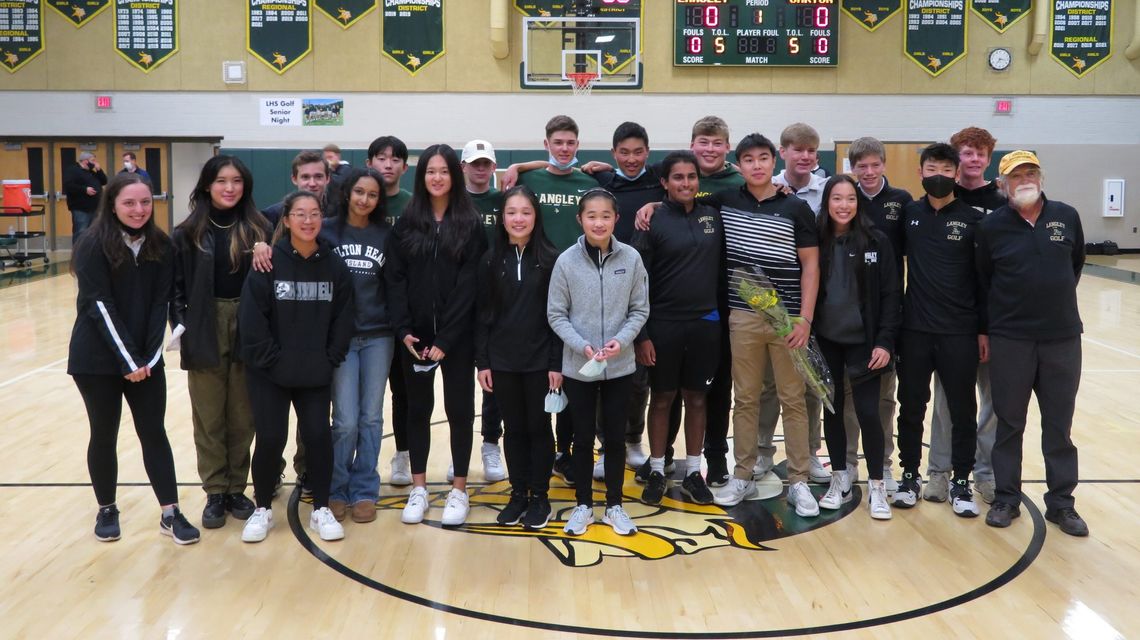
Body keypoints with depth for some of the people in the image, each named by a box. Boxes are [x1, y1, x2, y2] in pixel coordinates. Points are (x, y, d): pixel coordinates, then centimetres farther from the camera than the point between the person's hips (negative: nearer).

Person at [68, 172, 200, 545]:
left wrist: (147, 357, -9)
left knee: (154, 433, 4)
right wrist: (127, 360, -18)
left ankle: (170, 514, 9)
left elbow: (160, 303, 0)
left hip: (146, 359, 3)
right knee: (104, 435, 8)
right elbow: (99, 306, -15)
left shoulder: (161, 246, 1)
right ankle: (107, 510, 25)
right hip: (98, 358, -3)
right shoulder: (95, 246, -11)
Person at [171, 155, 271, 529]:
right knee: (209, 418, 6)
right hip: (205, 334, 0)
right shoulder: (188, 233, 2)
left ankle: (236, 489, 20)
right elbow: (177, 285, 4)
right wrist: (179, 323, -8)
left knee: (242, 417, 7)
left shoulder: (259, 230, 3)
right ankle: (215, 493, 16)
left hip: (248, 333, 0)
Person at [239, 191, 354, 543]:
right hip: (269, 373, -2)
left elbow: (342, 320, 2)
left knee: (318, 436, 0)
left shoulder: (335, 265, -1)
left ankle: (321, 510, 17)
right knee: (270, 438, 0)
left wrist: (330, 361, -4)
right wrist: (272, 361, -12)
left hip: (316, 374, 2)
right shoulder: (269, 263, -10)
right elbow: (252, 319, -11)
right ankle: (263, 509, 21)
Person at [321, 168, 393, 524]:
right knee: (346, 421, -5)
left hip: (378, 336, 2)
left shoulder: (387, 235, 5)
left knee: (371, 418, 6)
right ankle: (336, 491, 15)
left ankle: (364, 491, 18)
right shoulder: (326, 231, 1)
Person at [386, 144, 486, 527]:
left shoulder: (470, 225, -2)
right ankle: (418, 488, 20)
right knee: (418, 409, 10)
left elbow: (469, 285, -9)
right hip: (414, 334, 2)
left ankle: (459, 489, 16)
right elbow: (395, 278, 2)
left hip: (457, 336, -2)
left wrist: (445, 338, -15)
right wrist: (403, 330, -10)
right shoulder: (406, 223, 6)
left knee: (459, 408, 5)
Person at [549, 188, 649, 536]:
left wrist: (622, 340, -15)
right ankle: (583, 505, 27)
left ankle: (614, 505, 27)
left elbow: (640, 309, 1)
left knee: (615, 438, 12)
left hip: (620, 366, 1)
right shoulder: (567, 261, -9)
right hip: (578, 367, -1)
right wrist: (582, 346, -17)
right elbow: (556, 314, -5)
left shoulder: (631, 258, -6)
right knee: (583, 438, 11)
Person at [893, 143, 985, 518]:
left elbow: (985, 278, 2)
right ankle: (910, 475, 23)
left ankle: (961, 481, 20)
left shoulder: (973, 219, 0)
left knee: (962, 410, 6)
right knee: (911, 407, 9)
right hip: (914, 330, 1)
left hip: (960, 332, -1)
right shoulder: (908, 214, 4)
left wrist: (984, 329, 0)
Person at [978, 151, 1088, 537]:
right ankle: (1006, 499, 20)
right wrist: (1001, 315, 5)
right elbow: (983, 280, 5)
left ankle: (1061, 503, 20)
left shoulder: (1067, 216, 1)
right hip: (1010, 340, -1)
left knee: (1059, 425, 9)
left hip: (1063, 337, 2)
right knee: (1009, 422, 9)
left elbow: (1076, 263, 16)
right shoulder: (992, 226, -4)